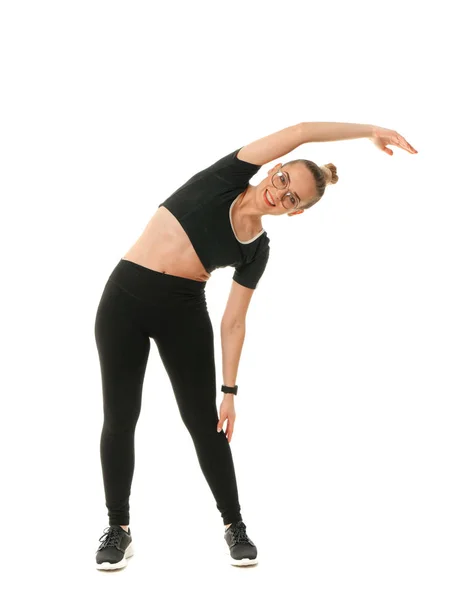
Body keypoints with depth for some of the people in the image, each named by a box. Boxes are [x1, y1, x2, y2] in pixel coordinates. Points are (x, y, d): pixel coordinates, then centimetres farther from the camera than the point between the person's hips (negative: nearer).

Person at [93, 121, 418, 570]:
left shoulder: (257, 249, 3)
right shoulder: (228, 177, -2)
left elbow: (233, 323, 3)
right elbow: (300, 133, -8)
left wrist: (229, 390, -2)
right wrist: (368, 130, -3)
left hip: (184, 309, 2)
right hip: (125, 296, -2)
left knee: (203, 419, 3)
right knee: (120, 418, 2)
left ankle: (234, 524, 21)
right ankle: (118, 527, 18)